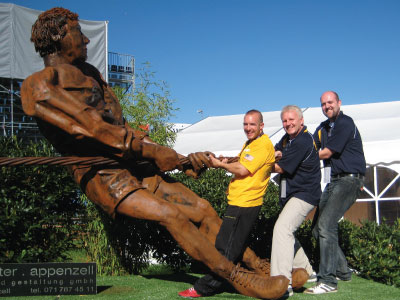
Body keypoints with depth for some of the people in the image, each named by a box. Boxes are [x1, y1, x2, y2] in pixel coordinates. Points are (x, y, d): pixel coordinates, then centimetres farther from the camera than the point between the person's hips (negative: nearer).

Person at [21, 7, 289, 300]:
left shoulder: (91, 75, 18)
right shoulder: (39, 87, -8)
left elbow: (123, 129, 15)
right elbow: (89, 128, -21)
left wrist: (180, 159, 8)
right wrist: (150, 150, -22)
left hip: (136, 167, 8)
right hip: (104, 177, -8)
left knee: (202, 209, 1)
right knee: (172, 215, -24)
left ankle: (256, 265, 8)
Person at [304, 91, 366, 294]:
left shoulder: (345, 123, -11)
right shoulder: (323, 127, 17)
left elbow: (326, 153, -12)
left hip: (349, 180, -10)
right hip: (334, 181, 10)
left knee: (326, 224, -20)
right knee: (318, 227, 10)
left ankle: (328, 281, -21)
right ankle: (342, 270, 23)